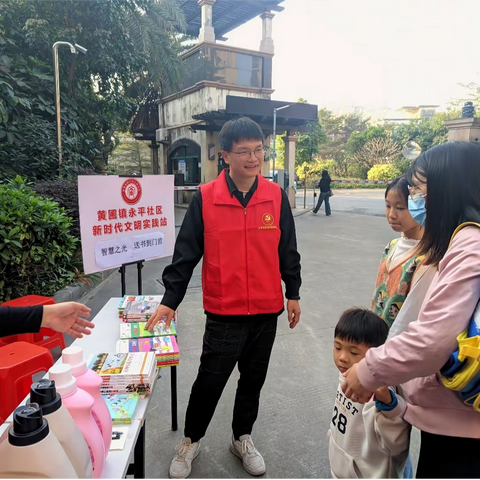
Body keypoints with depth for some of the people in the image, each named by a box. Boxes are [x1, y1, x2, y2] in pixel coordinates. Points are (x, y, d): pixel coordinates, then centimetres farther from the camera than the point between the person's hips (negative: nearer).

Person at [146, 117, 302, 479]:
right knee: (210, 381, 9)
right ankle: (191, 440, 37)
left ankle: (242, 438, 43)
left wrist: (293, 293, 10)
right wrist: (170, 300, -8)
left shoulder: (276, 196, -1)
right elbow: (186, 252, -5)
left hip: (267, 310, 3)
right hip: (224, 313, -2)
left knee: (253, 379, 18)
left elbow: (287, 250, 7)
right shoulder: (205, 198, -8)